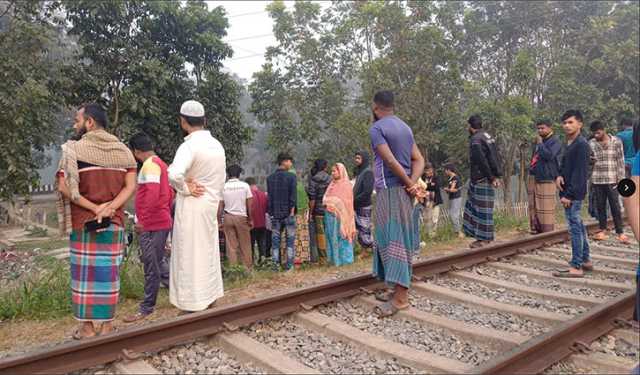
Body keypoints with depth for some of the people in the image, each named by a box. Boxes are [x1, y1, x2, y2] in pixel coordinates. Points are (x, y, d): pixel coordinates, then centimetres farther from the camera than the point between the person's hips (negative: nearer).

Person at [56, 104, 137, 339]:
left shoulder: (74, 149, -5)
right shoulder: (123, 150, 4)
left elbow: (64, 187, -14)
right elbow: (130, 186, -4)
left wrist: (93, 208, -13)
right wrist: (109, 208, -12)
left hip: (82, 222, -3)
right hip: (114, 223, 3)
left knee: (85, 272, 6)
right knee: (109, 272, 9)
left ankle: (88, 327, 12)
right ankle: (107, 324, 17)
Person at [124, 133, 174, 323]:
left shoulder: (150, 164, -13)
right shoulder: (159, 163, 18)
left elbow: (152, 194, -24)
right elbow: (169, 193, 22)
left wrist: (142, 220, -21)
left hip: (151, 226, -10)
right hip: (162, 223, 10)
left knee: (151, 267, -3)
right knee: (156, 265, 17)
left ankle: (147, 308, 4)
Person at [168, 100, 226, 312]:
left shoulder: (189, 146, -18)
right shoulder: (217, 145, 6)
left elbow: (174, 174, -33)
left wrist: (185, 189, -17)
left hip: (191, 207, -7)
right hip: (211, 205, 7)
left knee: (190, 256, 2)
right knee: (207, 253, 17)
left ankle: (193, 307, 11)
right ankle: (209, 298, 27)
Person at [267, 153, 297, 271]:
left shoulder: (270, 178, 5)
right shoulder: (291, 176, -8)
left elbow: (269, 196, 6)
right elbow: (293, 196, -12)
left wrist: (270, 212, 9)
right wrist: (292, 211, -7)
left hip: (275, 214, 3)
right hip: (288, 213, -3)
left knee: (275, 240, 8)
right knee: (290, 239, 5)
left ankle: (276, 264, 9)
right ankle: (289, 265, 5)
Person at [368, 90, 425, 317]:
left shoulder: (376, 128, -9)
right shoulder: (404, 127, 16)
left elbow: (391, 161, -19)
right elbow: (419, 159, 9)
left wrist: (410, 184, -9)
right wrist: (413, 182, -5)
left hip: (390, 190, -8)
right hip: (403, 190, 8)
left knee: (393, 239, -9)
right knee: (401, 239, 12)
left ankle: (400, 297, -9)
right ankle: (400, 289, 19)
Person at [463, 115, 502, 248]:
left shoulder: (475, 140, -14)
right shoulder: (488, 137, 15)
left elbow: (482, 161, -19)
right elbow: (494, 158, 13)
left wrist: (491, 178, -12)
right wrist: (497, 176, 11)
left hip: (481, 180, -9)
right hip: (487, 179, 9)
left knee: (482, 209, -4)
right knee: (474, 207, 13)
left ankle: (485, 239, 2)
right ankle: (482, 236, 17)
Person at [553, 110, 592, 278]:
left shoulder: (581, 144, -13)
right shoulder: (568, 144, 15)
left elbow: (580, 172, -18)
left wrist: (569, 194, -21)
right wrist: (558, 176, 0)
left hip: (574, 193, -9)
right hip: (568, 191, 9)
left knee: (575, 228, -7)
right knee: (578, 226, 15)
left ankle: (576, 267, -3)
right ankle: (586, 260, 26)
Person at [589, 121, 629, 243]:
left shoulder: (616, 142, -1)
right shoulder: (591, 143, 4)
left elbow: (620, 161, 0)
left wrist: (621, 178, -4)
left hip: (612, 180, -2)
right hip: (597, 180, 2)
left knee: (615, 206, 1)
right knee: (600, 206, 8)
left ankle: (620, 232, 9)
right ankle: (603, 230, 18)